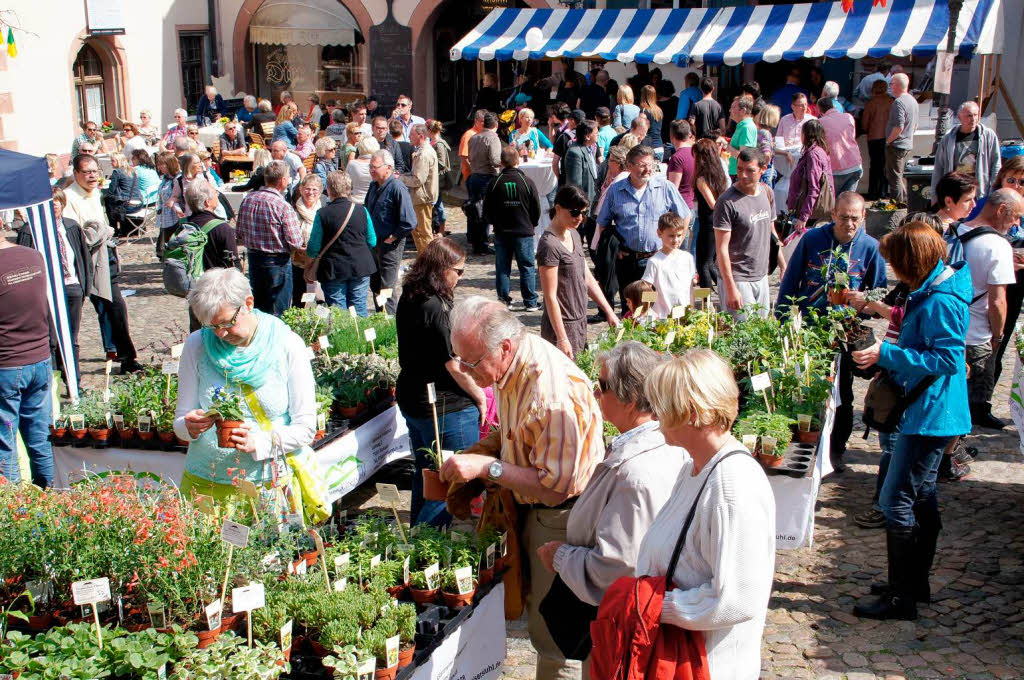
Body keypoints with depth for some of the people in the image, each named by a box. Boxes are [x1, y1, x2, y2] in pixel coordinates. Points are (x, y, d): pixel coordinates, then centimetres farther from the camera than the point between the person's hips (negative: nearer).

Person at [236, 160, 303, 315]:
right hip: (277, 262, -6)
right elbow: (295, 243, -18)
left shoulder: (247, 199, -2)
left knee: (256, 308, 19)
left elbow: (239, 233, 7)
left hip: (253, 257, 6)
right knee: (277, 311, 5)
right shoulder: (283, 206, -20)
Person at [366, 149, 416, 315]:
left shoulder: (397, 188, -18)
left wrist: (392, 237, -13)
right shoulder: (374, 186, 7)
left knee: (386, 288, -3)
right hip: (373, 244, 8)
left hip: (389, 246, -8)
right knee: (375, 285, 17)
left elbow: (409, 223, -22)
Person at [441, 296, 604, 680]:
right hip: (532, 509, 9)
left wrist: (487, 467, -28)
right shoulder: (510, 365, -3)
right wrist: (477, 452, 0)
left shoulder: (553, 393, -32)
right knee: (538, 609, 21)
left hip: (561, 519, -9)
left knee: (553, 637, 3)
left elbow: (555, 487, -28)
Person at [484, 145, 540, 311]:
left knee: (502, 268, 10)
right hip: (524, 232, -1)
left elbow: (487, 210, 0)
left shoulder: (495, 183, -5)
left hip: (501, 232, 1)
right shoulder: (527, 182, -8)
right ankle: (530, 302, 6)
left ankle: (504, 299, 11)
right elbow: (536, 209, -2)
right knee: (527, 267, 5)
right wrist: (531, 224, 15)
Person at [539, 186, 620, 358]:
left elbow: (587, 278, 16)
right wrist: (562, 339, -21)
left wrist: (609, 312, 11)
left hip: (580, 322, 9)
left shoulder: (574, 234, 10)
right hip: (561, 326, -9)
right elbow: (550, 297, -19)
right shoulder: (549, 245, -17)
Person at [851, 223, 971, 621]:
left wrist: (887, 354, -25)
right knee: (921, 496, 19)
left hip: (930, 415, -11)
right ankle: (916, 582, 31)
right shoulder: (931, 291, 11)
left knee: (897, 501, -7)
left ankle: (901, 598, 1)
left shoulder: (940, 301, -22)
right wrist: (887, 356, 14)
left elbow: (948, 358, -26)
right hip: (929, 412, 11)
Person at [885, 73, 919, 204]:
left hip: (896, 145, -9)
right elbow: (915, 126, 18)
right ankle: (905, 201, 23)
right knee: (900, 176, 19)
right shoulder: (913, 100, 11)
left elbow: (899, 127, -26)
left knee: (894, 178, -3)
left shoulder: (899, 102, -19)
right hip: (908, 145, 9)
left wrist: (888, 141, -15)